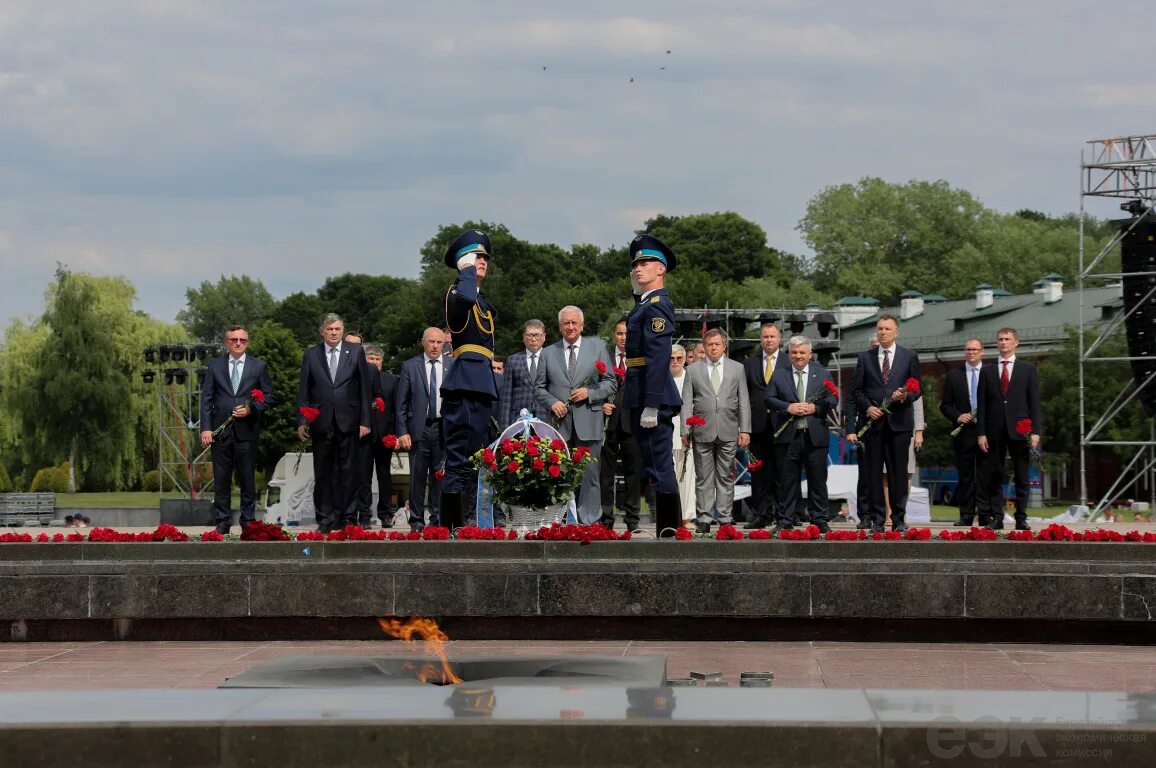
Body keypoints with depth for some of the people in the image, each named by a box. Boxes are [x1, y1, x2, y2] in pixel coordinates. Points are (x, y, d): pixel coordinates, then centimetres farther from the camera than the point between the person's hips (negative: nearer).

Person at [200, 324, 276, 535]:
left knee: (247, 478, 2)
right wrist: (205, 428, -4)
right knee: (221, 480, 2)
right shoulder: (215, 365, 8)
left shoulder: (259, 366, 7)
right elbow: (206, 398, 5)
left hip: (247, 430, -1)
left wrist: (251, 409, -10)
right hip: (221, 430, 1)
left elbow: (269, 396, 8)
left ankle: (248, 521, 9)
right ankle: (222, 523, 7)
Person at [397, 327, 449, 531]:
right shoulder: (410, 366, 4)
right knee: (417, 478, 2)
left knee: (440, 477, 3)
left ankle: (438, 520, 11)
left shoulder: (453, 366, 6)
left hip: (444, 428, 1)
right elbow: (401, 403, 4)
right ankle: (416, 521, 8)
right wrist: (402, 432, -4)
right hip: (419, 428, -1)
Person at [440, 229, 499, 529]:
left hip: (481, 386, 10)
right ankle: (449, 526, -15)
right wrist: (467, 270, -15)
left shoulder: (483, 301, 23)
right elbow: (466, 298, -29)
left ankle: (463, 523, 18)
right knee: (459, 457, -13)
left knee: (473, 458, 12)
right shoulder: (456, 292, -6)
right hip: (464, 383, -10)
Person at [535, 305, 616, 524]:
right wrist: (552, 402, -5)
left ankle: (589, 521, -1)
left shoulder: (598, 347, 10)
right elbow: (539, 388, 14)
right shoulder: (548, 353, 14)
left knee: (589, 475, -4)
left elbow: (611, 383, 8)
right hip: (560, 424, 1)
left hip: (588, 424, -1)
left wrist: (589, 392, -8)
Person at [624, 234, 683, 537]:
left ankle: (668, 531, -6)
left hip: (652, 396, -11)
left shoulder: (656, 306, -13)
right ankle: (669, 529, 18)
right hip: (645, 396, 11)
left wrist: (651, 406, -24)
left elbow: (658, 358, -22)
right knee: (658, 468, 13)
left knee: (659, 468, -8)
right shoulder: (645, 304, 18)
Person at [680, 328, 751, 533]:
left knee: (726, 477, 3)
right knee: (703, 478, 1)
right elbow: (687, 403, 4)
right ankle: (704, 518, 5)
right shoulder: (693, 370, 7)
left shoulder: (737, 369, 9)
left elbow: (744, 402, 8)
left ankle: (724, 517, 8)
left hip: (728, 432, 1)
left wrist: (745, 430, 1)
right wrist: (685, 432, -2)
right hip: (703, 432, 0)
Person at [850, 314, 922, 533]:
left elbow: (918, 389, 7)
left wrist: (905, 397, -13)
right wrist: (867, 407, -7)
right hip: (874, 422, 1)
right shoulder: (865, 357, 10)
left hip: (899, 422, -1)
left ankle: (899, 519, 4)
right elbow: (856, 389, 9)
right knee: (874, 472, 1)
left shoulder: (909, 357, 7)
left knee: (898, 472, -1)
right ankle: (876, 518, 5)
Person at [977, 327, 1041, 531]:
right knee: (994, 477, 0)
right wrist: (981, 433, -1)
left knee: (1022, 477, 1)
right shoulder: (987, 371, 11)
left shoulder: (1028, 369, 8)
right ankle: (997, 518, 3)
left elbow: (1034, 402, 3)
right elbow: (982, 405, 7)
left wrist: (1035, 431, -6)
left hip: (1019, 430, -1)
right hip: (995, 431, 1)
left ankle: (1021, 518, 4)